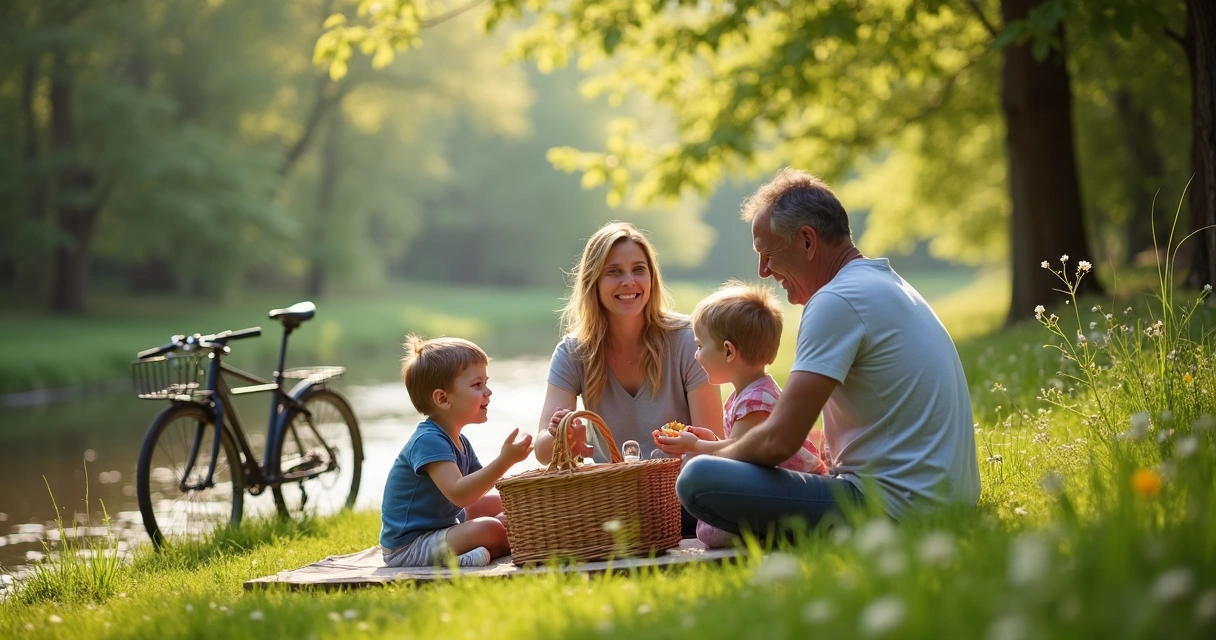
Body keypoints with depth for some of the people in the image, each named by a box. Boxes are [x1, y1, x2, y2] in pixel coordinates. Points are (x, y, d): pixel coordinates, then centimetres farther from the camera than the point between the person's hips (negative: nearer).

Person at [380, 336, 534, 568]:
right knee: (490, 529, -29)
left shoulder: (459, 443, 10)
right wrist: (504, 461, -39)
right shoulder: (428, 441, -22)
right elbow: (458, 493, -35)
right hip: (408, 547, -11)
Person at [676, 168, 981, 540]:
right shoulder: (888, 285, 17)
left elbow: (778, 441, -19)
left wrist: (714, 455, 1)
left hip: (898, 507, -11)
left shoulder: (837, 300, -15)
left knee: (698, 480, -20)